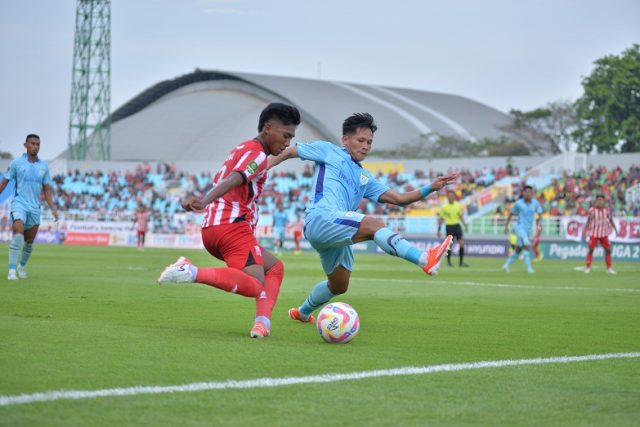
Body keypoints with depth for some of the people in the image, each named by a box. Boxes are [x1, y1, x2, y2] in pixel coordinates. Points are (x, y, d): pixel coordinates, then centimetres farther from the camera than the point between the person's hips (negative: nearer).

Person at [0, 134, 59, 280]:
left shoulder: (43, 166, 7)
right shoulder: (16, 163, -2)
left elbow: (47, 189, 10)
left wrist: (53, 208, 1)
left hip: (35, 208, 4)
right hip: (19, 204, -4)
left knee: (29, 241, 11)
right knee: (18, 235, -22)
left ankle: (21, 266, 33)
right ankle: (12, 270, -21)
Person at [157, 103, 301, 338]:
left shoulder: (242, 149, 28)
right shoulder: (257, 153, -4)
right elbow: (232, 180, -22)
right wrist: (204, 202, -36)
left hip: (211, 229, 10)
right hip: (233, 226, -10)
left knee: (275, 267, 17)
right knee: (256, 288, -18)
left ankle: (262, 322, -6)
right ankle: (193, 273, -32)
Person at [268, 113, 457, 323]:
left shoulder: (365, 178, 27)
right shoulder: (328, 151, 12)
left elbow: (399, 198, 21)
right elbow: (289, 152, 14)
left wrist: (431, 188, 10)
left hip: (338, 233, 9)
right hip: (320, 220, -9)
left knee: (338, 286, 18)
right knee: (375, 225, -28)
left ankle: (302, 313, 44)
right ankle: (424, 259, -47)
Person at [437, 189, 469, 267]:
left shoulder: (458, 205, 4)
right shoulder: (444, 207, -6)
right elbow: (441, 219, 0)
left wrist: (464, 224, 5)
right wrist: (439, 230, -2)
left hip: (457, 226, 3)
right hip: (449, 226, -3)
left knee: (462, 243, -7)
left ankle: (461, 262, 0)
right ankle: (449, 261, 17)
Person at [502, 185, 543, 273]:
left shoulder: (535, 202, 0)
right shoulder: (518, 203, -6)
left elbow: (540, 213, 1)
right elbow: (511, 214, 7)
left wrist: (539, 218, -22)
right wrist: (506, 226, 8)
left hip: (528, 229, 5)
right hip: (520, 227, -5)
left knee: (518, 249, 13)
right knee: (527, 245, -23)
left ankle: (506, 265, 30)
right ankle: (529, 268, -23)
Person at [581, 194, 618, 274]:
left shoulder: (606, 210, -2)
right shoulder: (592, 210, -10)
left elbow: (611, 220, 8)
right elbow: (588, 221, -6)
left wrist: (616, 230, 6)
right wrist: (584, 232, -10)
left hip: (604, 233, 3)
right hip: (593, 233, -3)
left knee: (608, 250, 2)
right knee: (591, 250, -3)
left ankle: (609, 268, 13)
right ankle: (587, 268, 8)